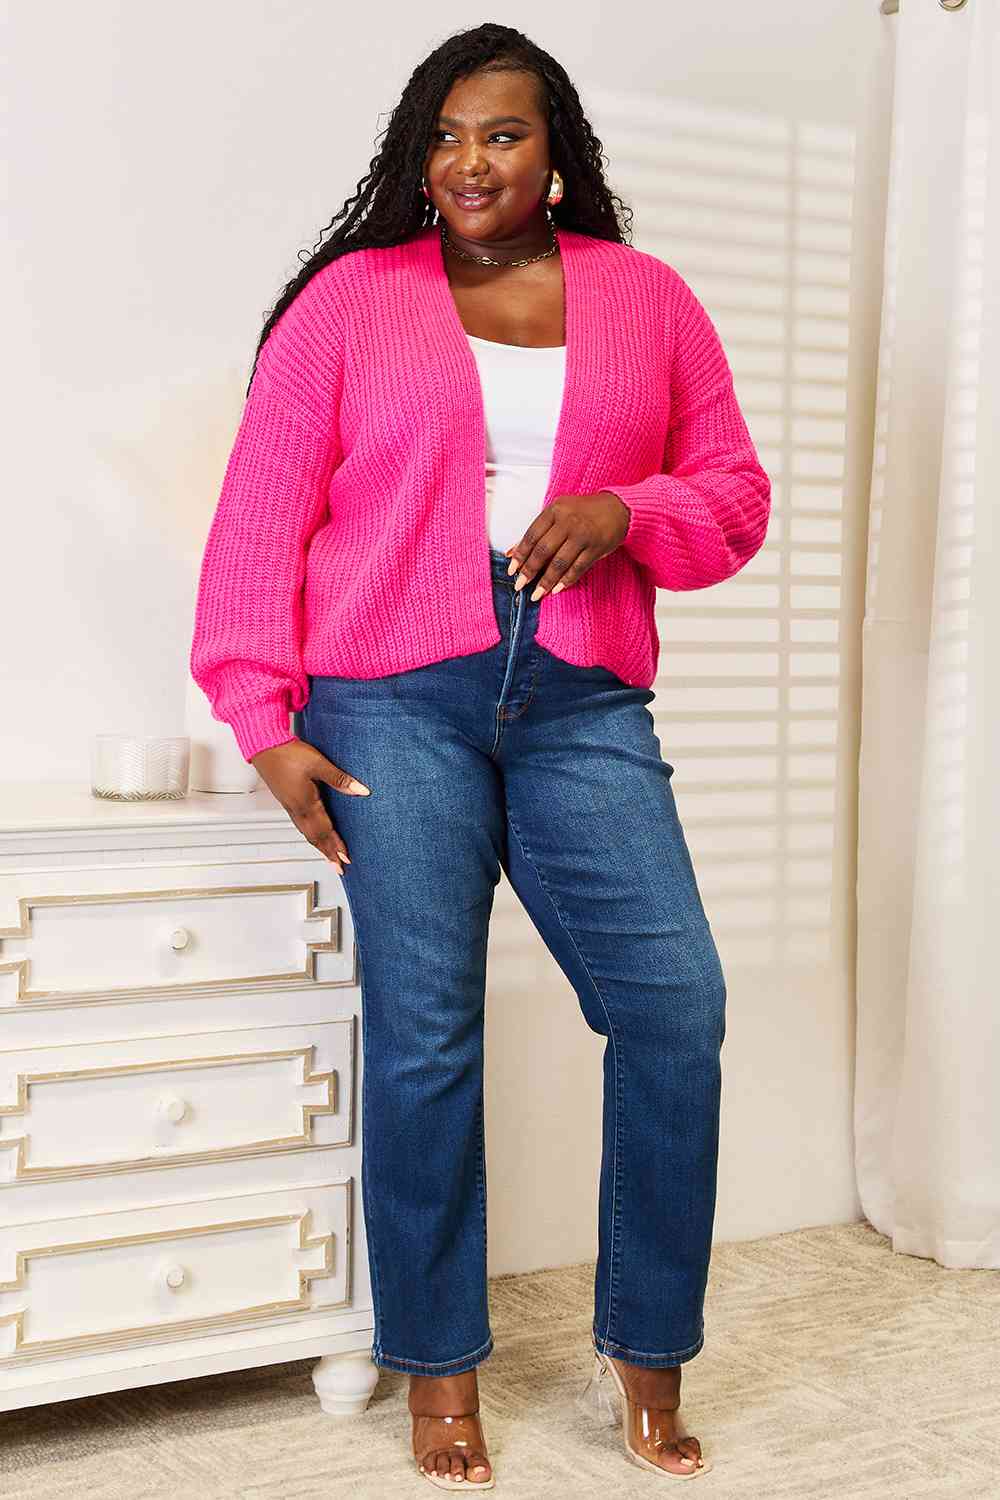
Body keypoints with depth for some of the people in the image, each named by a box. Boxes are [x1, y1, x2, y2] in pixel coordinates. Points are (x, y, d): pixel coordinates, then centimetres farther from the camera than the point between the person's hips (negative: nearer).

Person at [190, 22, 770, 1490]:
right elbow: (263, 513, 4)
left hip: (583, 706, 2)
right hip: (394, 705, -2)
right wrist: (263, 719, -4)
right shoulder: (350, 298, 7)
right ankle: (439, 1367, 14)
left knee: (676, 1005, -6)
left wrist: (626, 514, -7)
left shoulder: (650, 300, 14)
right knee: (423, 1033, -2)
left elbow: (734, 493, 15)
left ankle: (646, 1345, 13)